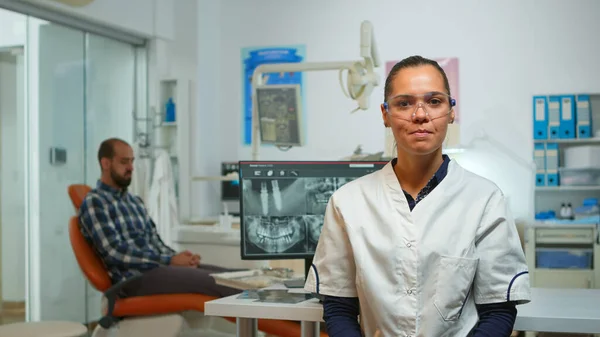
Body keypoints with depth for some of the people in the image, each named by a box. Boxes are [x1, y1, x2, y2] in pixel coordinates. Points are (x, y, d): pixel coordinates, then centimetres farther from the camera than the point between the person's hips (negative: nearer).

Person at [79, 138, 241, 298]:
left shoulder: (135, 201, 22)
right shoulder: (94, 202, -5)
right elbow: (115, 252, -16)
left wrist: (177, 257, -3)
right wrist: (169, 260, -18)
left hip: (158, 266, 8)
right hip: (135, 277, -8)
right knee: (212, 282, -27)